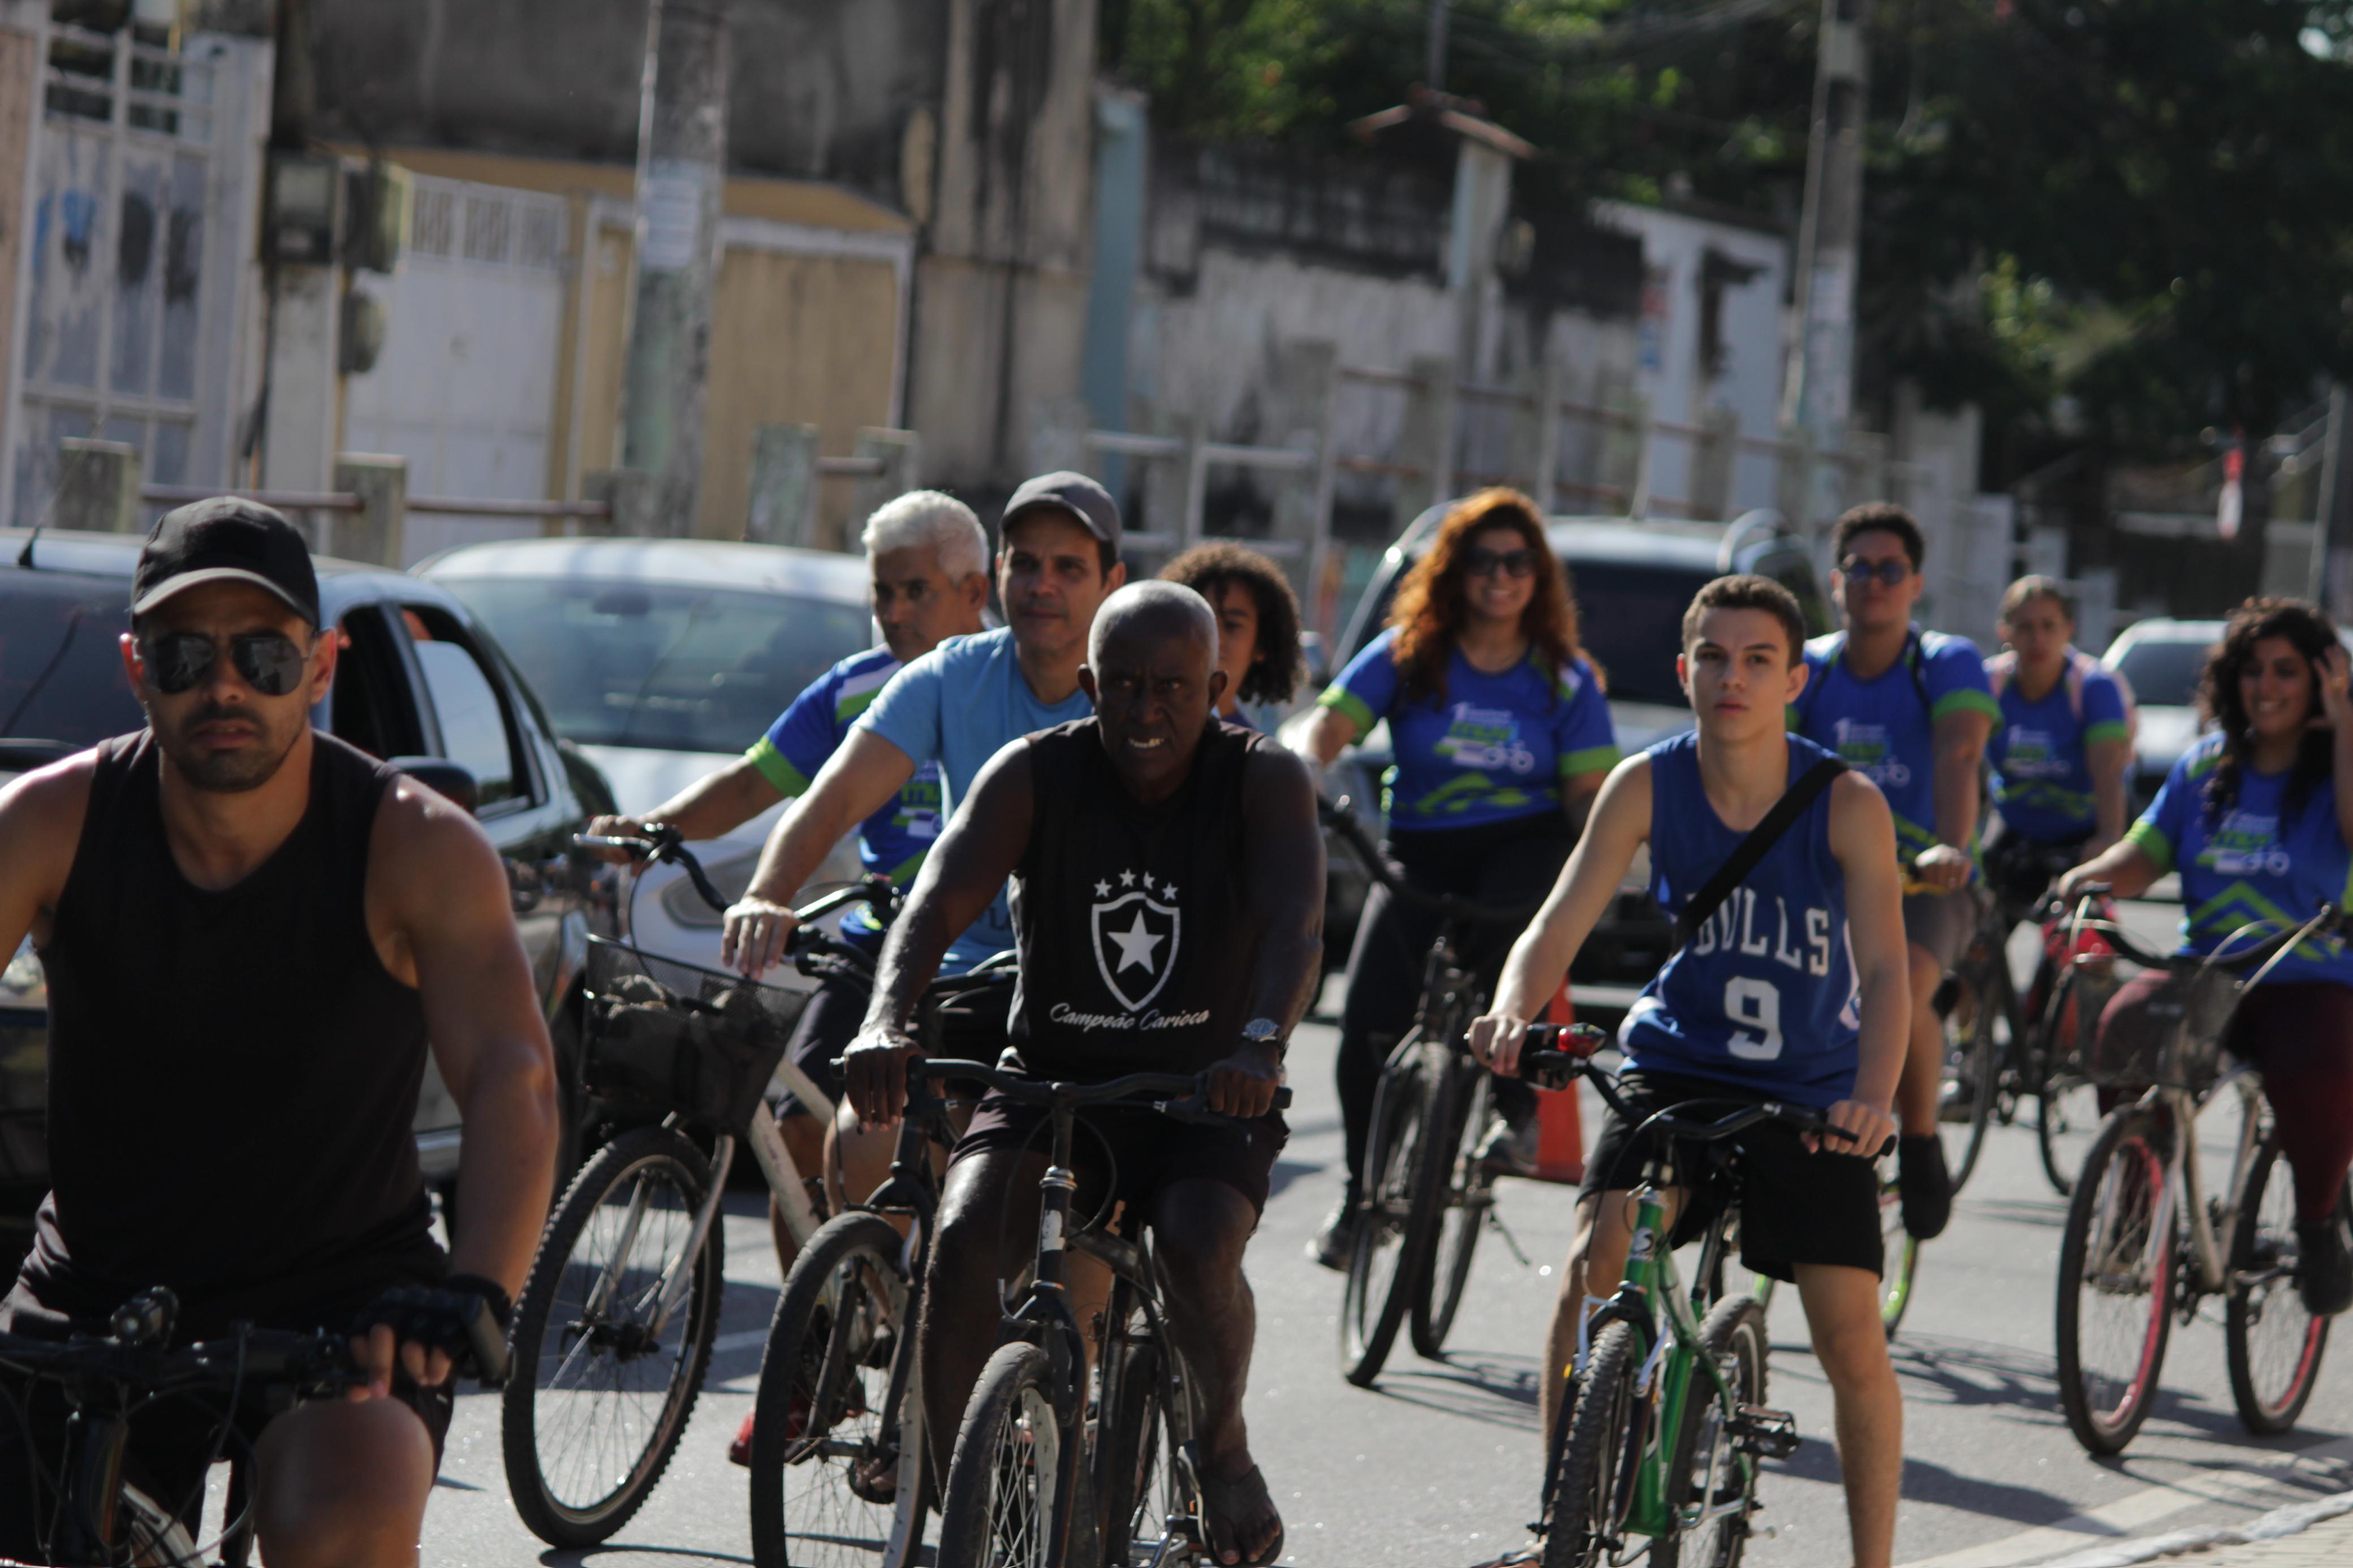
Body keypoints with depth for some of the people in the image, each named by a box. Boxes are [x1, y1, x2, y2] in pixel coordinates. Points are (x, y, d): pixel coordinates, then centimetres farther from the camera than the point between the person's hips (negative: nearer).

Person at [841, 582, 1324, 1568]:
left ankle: (1225, 1443, 0)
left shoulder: (1262, 780, -11)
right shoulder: (1036, 775, -8)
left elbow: (1297, 923, -27)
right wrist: (886, 1023, -41)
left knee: (1197, 1246, -31)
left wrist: (1262, 1044, -47)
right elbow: (939, 900, -21)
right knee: (963, 1241, -26)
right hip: (1052, 1082, 1)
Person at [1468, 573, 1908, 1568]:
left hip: (1811, 1091, -1)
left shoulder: (1846, 804, -17)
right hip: (1676, 1065, 1)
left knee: (1852, 1340, -7)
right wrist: (1513, 1010, -39)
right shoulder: (1647, 786, -13)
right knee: (1594, 1262, -20)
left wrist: (1874, 1098, -43)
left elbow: (1884, 969, -25)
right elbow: (1560, 924, -17)